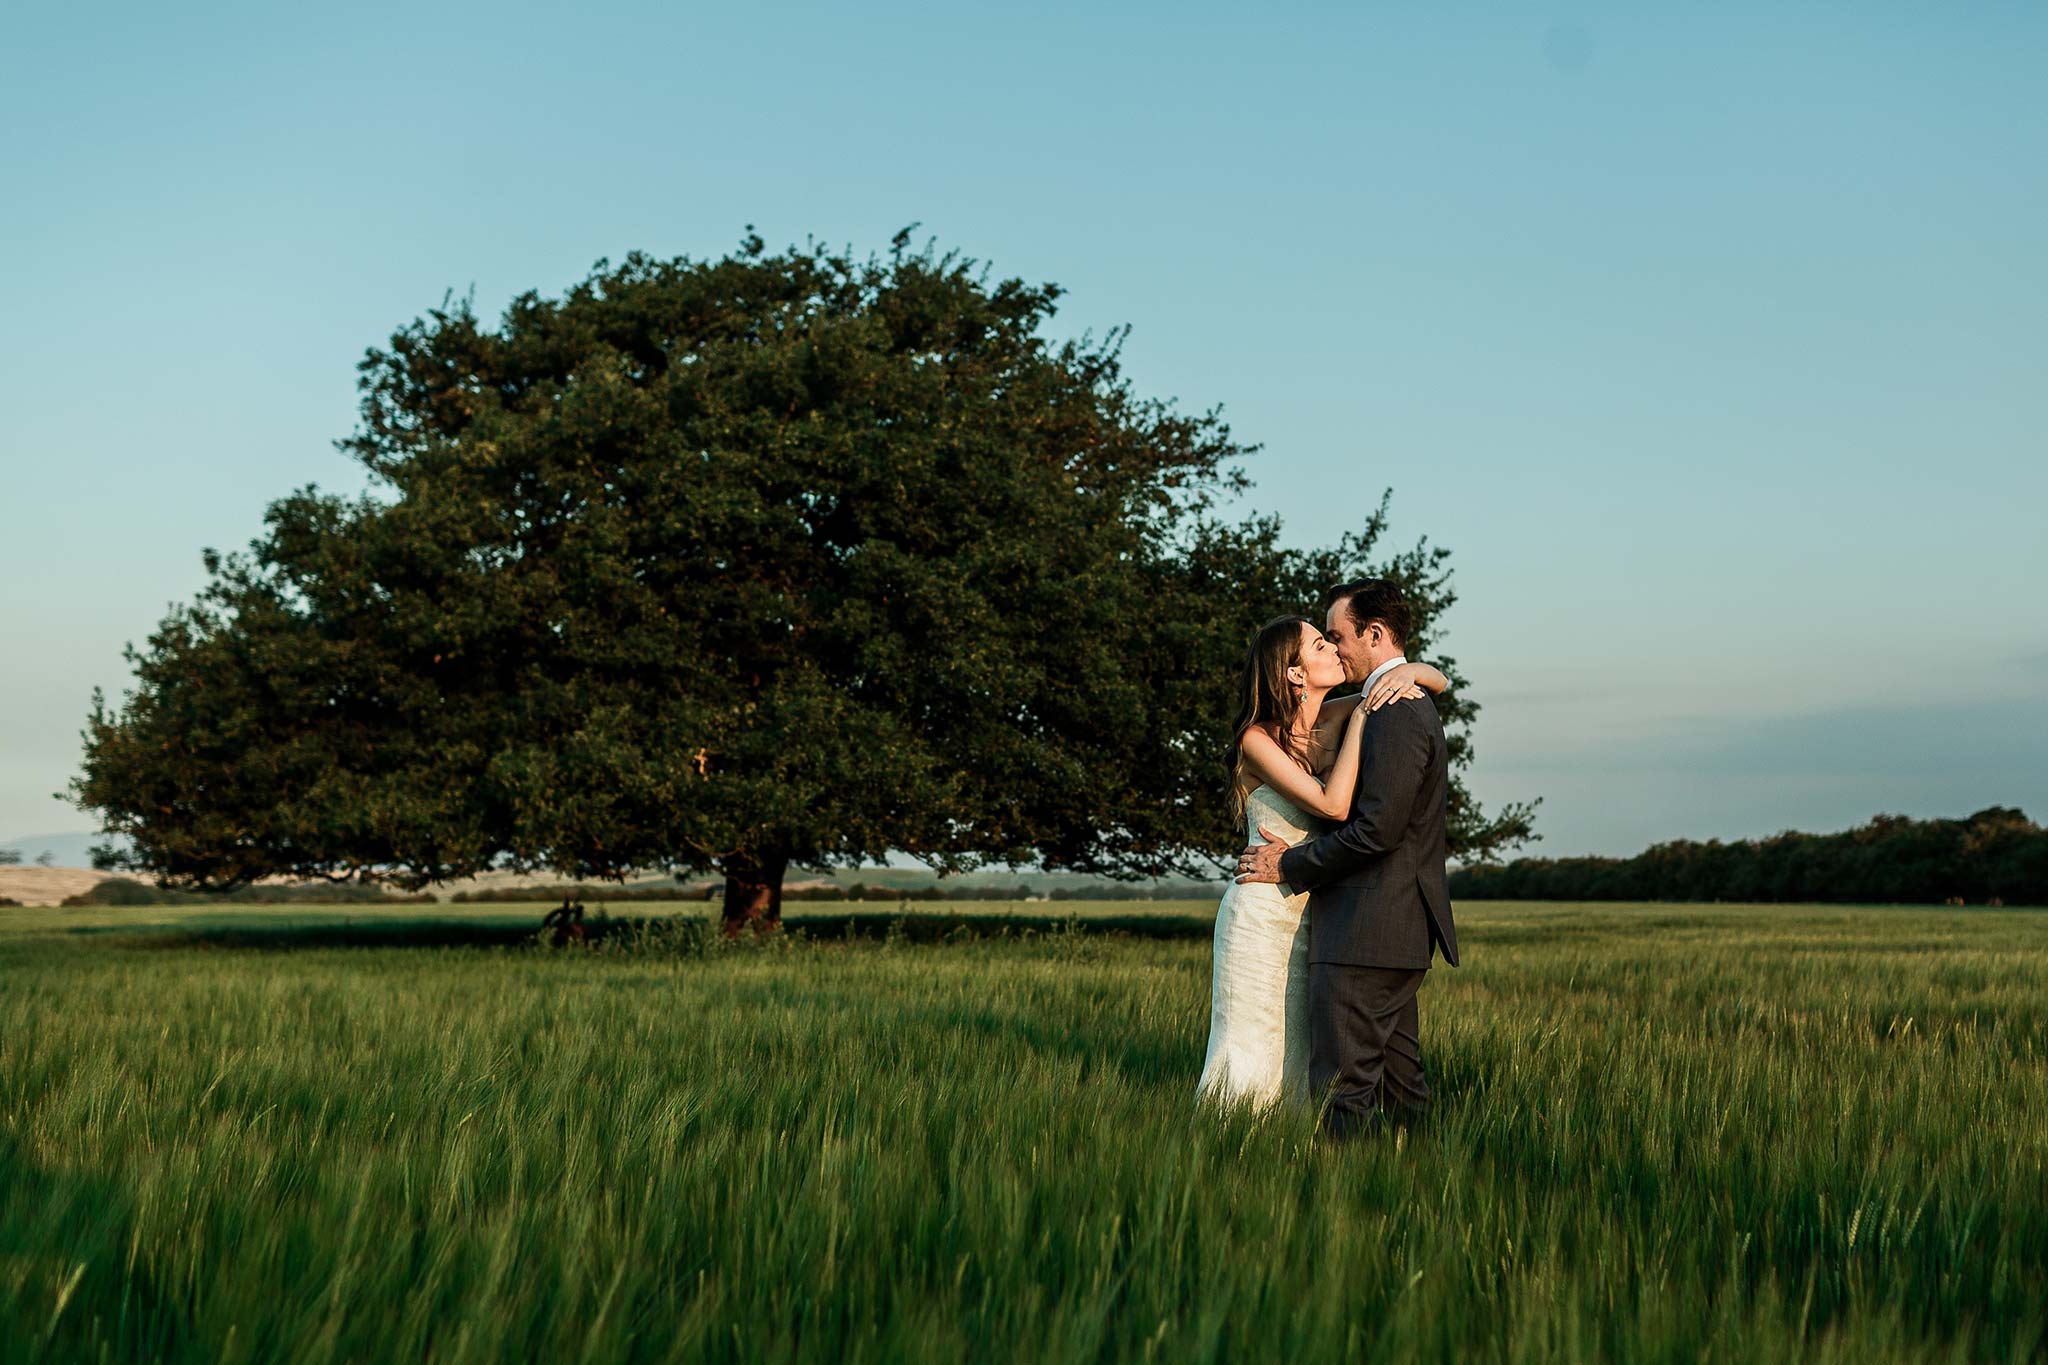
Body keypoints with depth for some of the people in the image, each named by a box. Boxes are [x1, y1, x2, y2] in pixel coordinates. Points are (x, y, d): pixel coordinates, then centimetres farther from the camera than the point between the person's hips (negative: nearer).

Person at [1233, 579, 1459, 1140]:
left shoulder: (1394, 716, -16)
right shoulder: (1412, 707, 17)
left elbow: (1378, 830, -21)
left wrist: (1290, 867, -12)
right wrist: (1304, 843, 11)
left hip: (1365, 934, -11)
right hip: (1400, 930, 11)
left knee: (1344, 1093, -8)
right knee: (1399, 1082, 15)